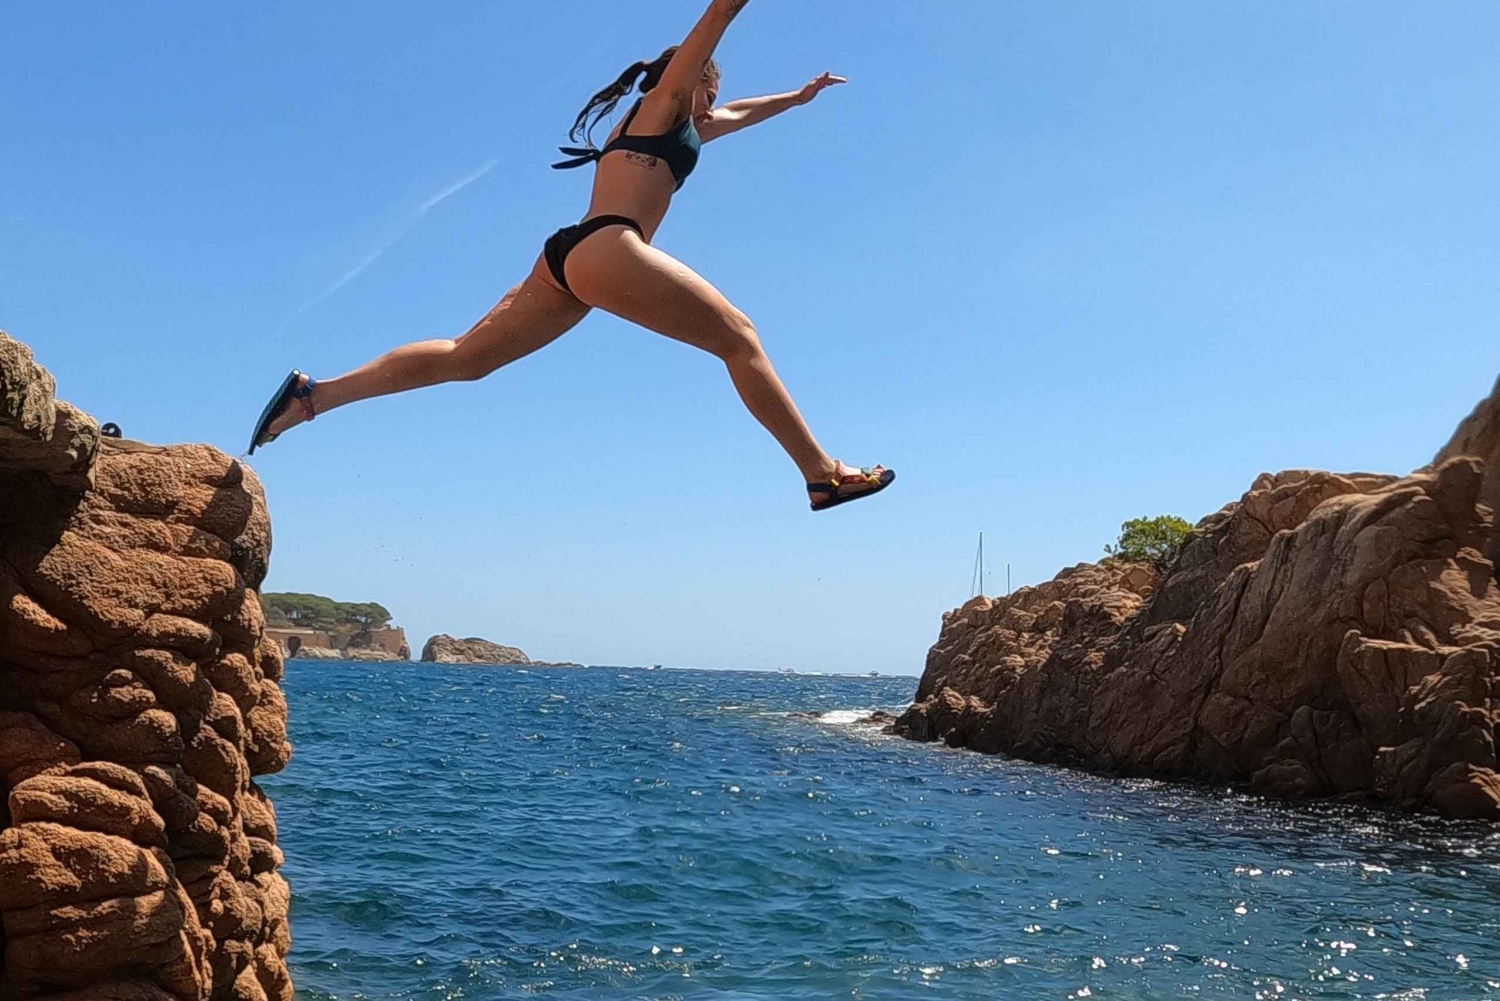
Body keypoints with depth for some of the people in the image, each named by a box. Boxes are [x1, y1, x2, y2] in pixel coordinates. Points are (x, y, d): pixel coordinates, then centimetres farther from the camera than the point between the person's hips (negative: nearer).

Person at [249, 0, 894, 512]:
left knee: (464, 358, 7)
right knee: (739, 340, -6)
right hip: (605, 250, -9)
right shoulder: (665, 101, 12)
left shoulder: (679, 128, 34)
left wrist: (799, 96, 61)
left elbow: (736, 116, 52)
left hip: (571, 258, 9)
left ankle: (314, 394, 3)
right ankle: (823, 473, -9)